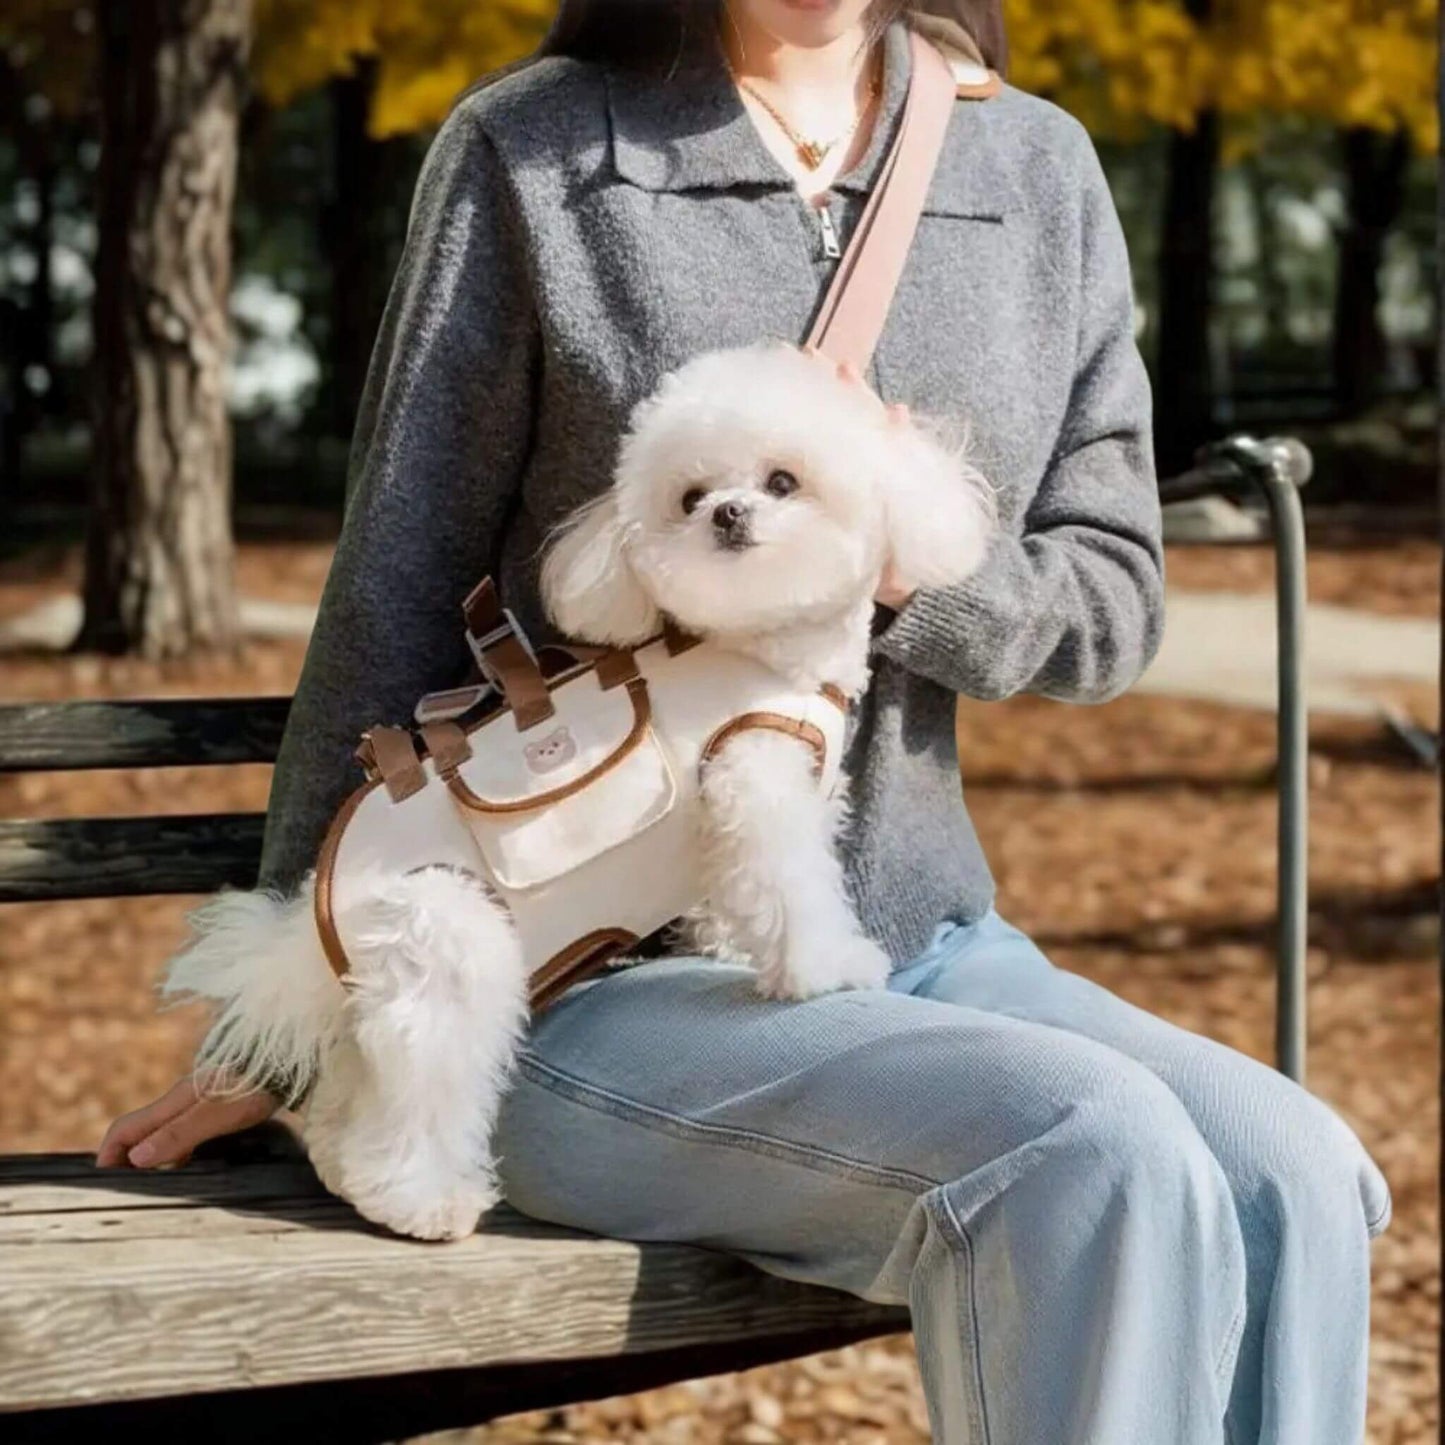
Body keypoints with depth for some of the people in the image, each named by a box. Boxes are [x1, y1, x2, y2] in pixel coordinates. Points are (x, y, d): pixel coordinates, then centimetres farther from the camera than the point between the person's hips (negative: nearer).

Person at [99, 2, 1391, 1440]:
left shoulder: (1037, 168, 10)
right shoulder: (527, 152, -1)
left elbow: (1112, 602, 10)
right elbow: (393, 600, 2)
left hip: (924, 944, 5)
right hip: (605, 985, -5)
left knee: (1292, 1182, -23)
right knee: (1092, 1158, -30)